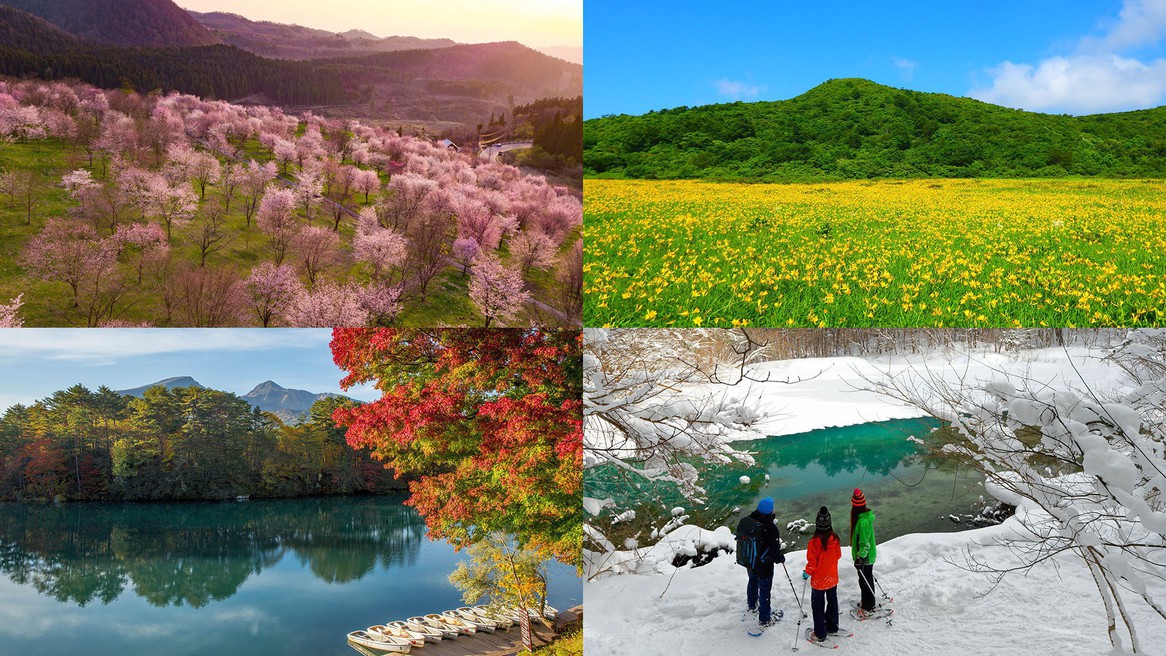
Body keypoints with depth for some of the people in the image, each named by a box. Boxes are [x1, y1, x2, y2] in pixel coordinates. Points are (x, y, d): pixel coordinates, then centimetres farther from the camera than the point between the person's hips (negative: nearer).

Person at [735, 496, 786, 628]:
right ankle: (764, 619, 29)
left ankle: (752, 605, 56)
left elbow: (739, 537, 1)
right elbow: (775, 551, -25)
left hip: (748, 561, 6)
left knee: (753, 581, 32)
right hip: (764, 566, -6)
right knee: (764, 590, 13)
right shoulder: (770, 528, -32)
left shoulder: (744, 521, -16)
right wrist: (781, 558, -2)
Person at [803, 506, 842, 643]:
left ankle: (820, 634, 19)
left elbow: (812, 563, -21)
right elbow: (838, 555, 4)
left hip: (819, 580, -5)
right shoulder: (835, 538, -13)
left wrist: (807, 573, -3)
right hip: (833, 578, 5)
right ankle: (833, 628, 39)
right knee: (832, 602, 23)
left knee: (818, 606, 10)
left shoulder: (814, 542, -28)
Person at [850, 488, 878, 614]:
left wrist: (859, 557, -24)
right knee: (867, 579, 23)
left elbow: (865, 544, -27)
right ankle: (866, 601, 40)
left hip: (864, 557, -9)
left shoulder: (863, 522, -31)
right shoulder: (866, 515, -2)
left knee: (865, 580, 7)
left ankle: (869, 606, 22)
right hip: (868, 555, 9)